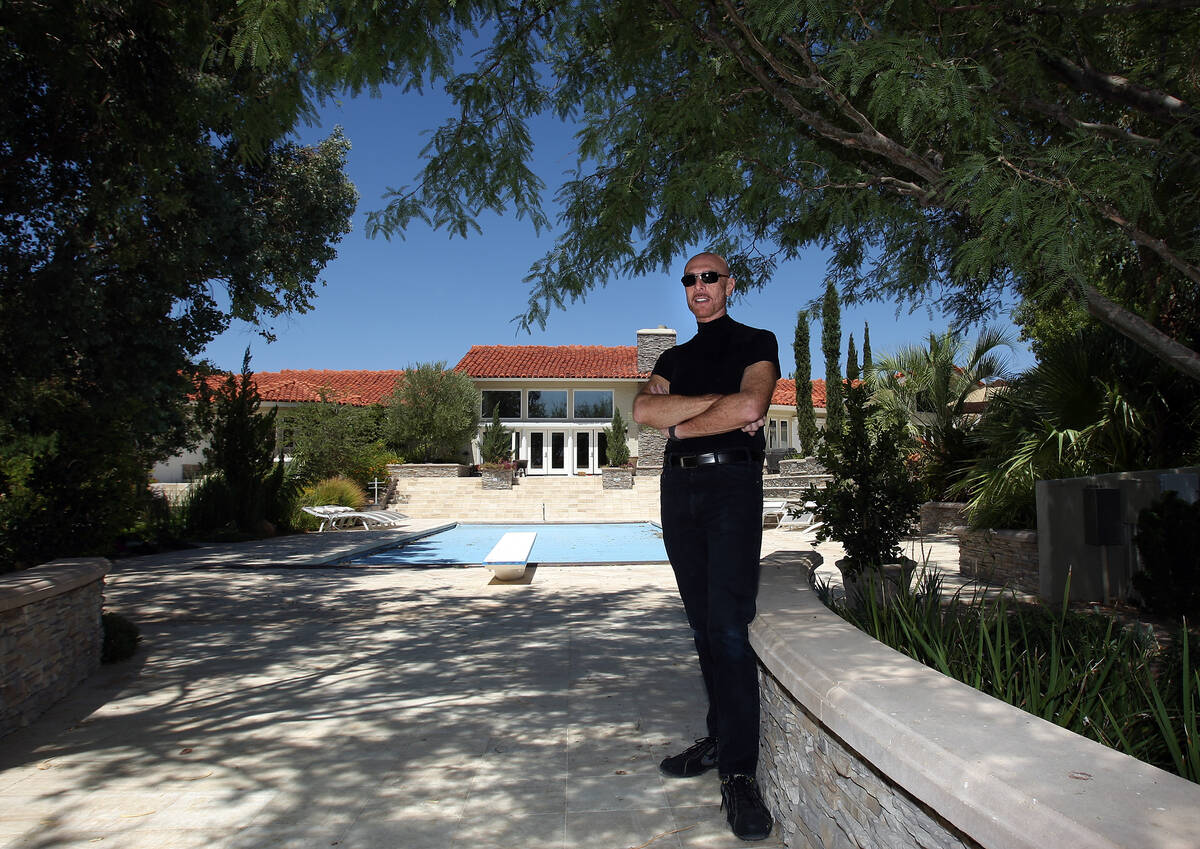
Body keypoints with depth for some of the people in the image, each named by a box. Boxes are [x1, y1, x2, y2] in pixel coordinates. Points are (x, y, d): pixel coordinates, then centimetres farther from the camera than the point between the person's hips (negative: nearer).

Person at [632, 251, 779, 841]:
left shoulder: (756, 343, 7)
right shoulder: (674, 358, 21)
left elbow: (750, 405, -13)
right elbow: (644, 410, 1)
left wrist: (681, 422, -2)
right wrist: (719, 405, -9)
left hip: (731, 482, -5)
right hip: (679, 485, 5)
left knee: (729, 625, -12)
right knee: (704, 624, 8)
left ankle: (739, 773, -8)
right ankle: (720, 740, 18)